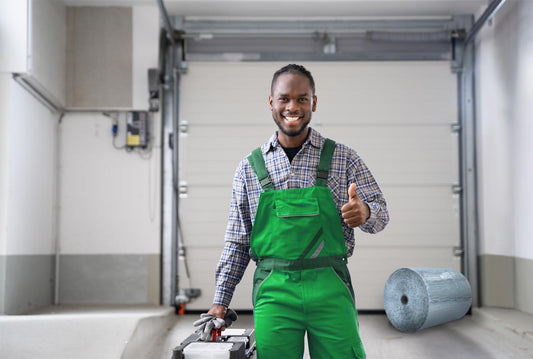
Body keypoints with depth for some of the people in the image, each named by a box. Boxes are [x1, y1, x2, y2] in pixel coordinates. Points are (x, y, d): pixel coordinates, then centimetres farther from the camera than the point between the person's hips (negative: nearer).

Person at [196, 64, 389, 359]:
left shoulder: (343, 159, 5)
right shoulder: (249, 167, 8)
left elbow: (380, 211, 7)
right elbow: (237, 242, 12)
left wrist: (365, 211, -17)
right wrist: (220, 301, 8)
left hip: (331, 289, 0)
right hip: (273, 292, 1)